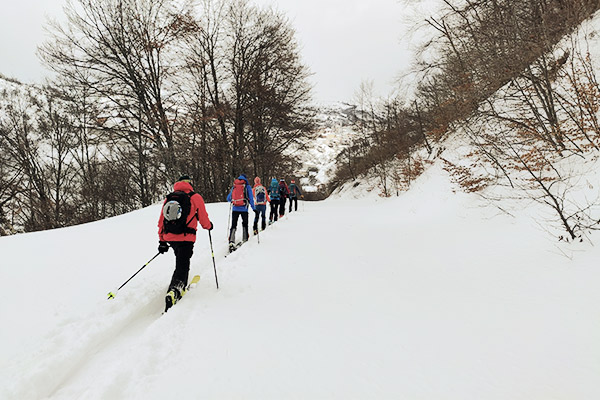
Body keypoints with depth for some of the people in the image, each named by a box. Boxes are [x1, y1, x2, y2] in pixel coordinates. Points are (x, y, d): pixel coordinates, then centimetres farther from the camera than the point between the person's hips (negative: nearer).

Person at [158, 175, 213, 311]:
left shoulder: (168, 198, 11)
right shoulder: (195, 197, -3)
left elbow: (161, 222, 13)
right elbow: (203, 219, 1)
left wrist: (162, 241, 20)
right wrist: (209, 226, 24)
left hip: (169, 238, 6)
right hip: (185, 239, -6)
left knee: (182, 260, 28)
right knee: (182, 267, -5)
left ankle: (181, 287, 36)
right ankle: (173, 291, -25)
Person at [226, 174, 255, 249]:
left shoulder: (233, 187, 10)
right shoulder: (247, 186, 1)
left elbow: (228, 198, 15)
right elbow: (251, 198, -4)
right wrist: (253, 208, 2)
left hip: (235, 209, 2)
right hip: (244, 209, -2)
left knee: (233, 225, 4)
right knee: (245, 224, 17)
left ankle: (231, 241, -10)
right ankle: (245, 240, 20)